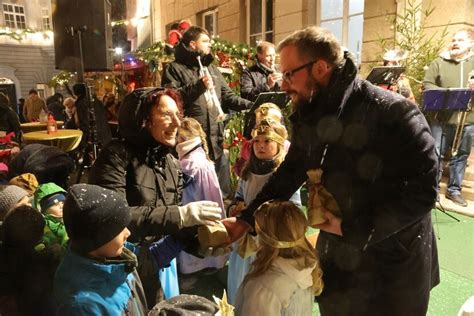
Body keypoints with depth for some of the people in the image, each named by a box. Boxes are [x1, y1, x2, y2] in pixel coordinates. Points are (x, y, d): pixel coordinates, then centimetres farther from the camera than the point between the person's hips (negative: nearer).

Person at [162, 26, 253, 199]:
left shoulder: (212, 69, 21)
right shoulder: (175, 69, 1)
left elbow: (227, 96, 17)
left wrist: (251, 105, 3)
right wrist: (197, 86, -14)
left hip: (215, 140, 6)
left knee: (222, 191, 15)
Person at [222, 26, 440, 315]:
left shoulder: (394, 114, -24)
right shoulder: (310, 116, -3)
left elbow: (422, 192, -22)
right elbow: (290, 172, 6)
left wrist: (353, 228, -22)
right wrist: (246, 219, -1)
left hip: (393, 263, -5)